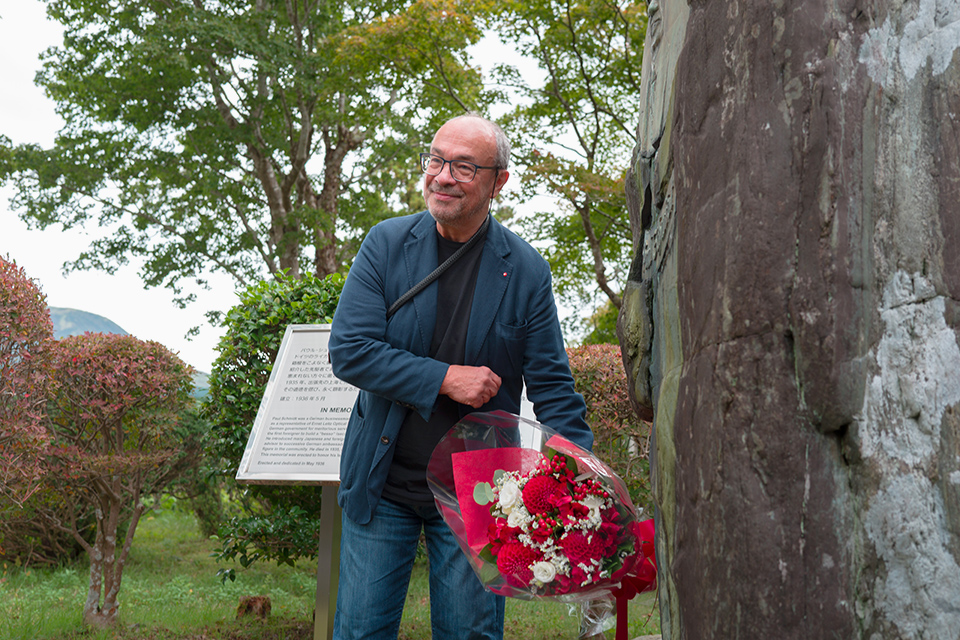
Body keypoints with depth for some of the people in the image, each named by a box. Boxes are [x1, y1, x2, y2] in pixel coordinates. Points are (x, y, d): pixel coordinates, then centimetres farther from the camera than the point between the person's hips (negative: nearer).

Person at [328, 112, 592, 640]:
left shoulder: (526, 271, -3)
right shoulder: (387, 244, -2)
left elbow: (552, 389, -2)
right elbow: (349, 350, -9)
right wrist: (444, 378, -17)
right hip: (382, 486, 1)